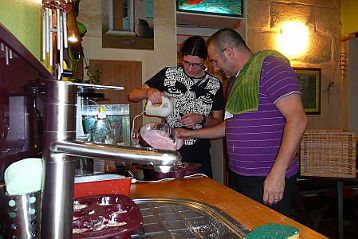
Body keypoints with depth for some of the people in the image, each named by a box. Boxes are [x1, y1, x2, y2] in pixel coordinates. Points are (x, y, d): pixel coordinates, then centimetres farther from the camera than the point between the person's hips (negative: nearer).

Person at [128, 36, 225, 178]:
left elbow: (218, 122, 6)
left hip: (199, 156, 1)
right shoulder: (168, 75, -2)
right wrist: (148, 92, -22)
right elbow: (132, 96, -1)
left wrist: (201, 119, -13)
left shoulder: (214, 85, 1)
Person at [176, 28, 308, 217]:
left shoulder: (269, 66, -11)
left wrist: (277, 173, -24)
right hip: (237, 177, 8)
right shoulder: (235, 81, 17)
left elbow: (297, 119, -20)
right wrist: (192, 134, 23)